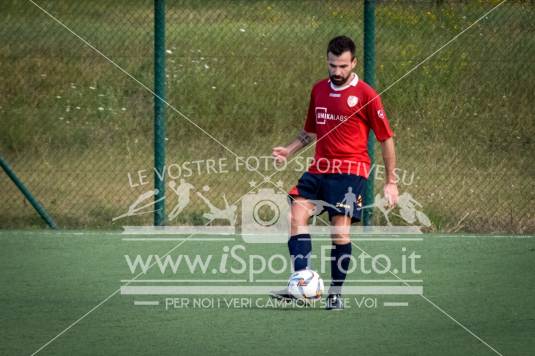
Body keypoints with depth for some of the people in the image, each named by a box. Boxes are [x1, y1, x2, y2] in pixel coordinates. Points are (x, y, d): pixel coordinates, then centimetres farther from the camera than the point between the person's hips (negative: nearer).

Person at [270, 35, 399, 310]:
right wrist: (288, 151, 10)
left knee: (340, 230, -9)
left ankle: (336, 293, 2)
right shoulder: (318, 90, 14)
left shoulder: (365, 95, -4)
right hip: (319, 168, 5)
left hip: (351, 170, -5)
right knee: (297, 213, -14)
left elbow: (386, 138, 1)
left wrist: (391, 182, -1)